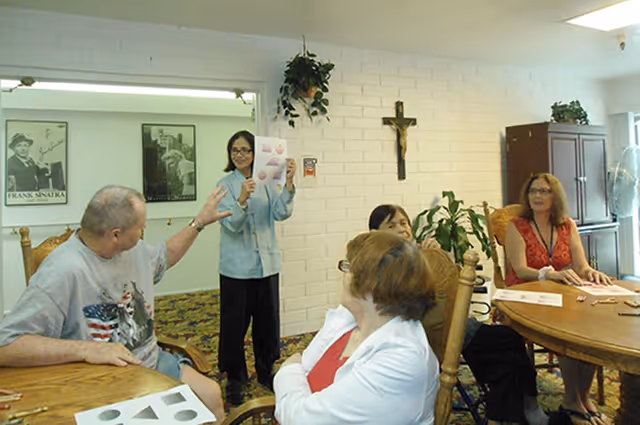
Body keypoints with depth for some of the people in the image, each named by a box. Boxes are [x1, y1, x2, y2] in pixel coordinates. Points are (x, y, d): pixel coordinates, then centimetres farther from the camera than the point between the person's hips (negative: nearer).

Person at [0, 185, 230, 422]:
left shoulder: (133, 249, 0)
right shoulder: (62, 271, -26)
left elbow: (166, 256, 23)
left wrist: (200, 222, 19)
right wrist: (86, 349, -35)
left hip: (152, 362, 7)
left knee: (211, 395, -4)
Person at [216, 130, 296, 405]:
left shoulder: (267, 182, 5)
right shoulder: (226, 185, -4)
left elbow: (281, 213, -9)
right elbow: (232, 224, -16)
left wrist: (289, 183, -23)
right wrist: (242, 199, -34)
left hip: (266, 263, 3)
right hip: (237, 266, -3)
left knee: (268, 318, 13)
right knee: (235, 322, 4)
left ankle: (266, 371, 32)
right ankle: (234, 377, 22)